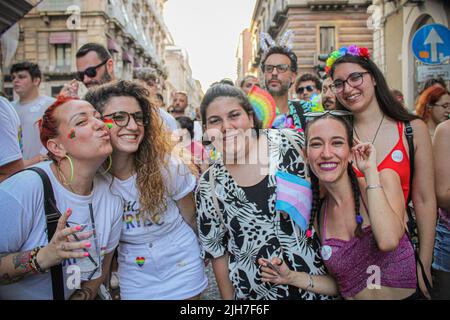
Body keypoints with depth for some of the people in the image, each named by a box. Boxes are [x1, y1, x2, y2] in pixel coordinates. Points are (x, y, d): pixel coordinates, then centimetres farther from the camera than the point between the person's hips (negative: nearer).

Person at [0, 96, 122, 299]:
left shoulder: (112, 198, -7)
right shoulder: (22, 191, -23)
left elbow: (101, 266, 4)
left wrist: (84, 295, -9)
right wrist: (42, 258, -31)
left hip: (71, 296, 5)